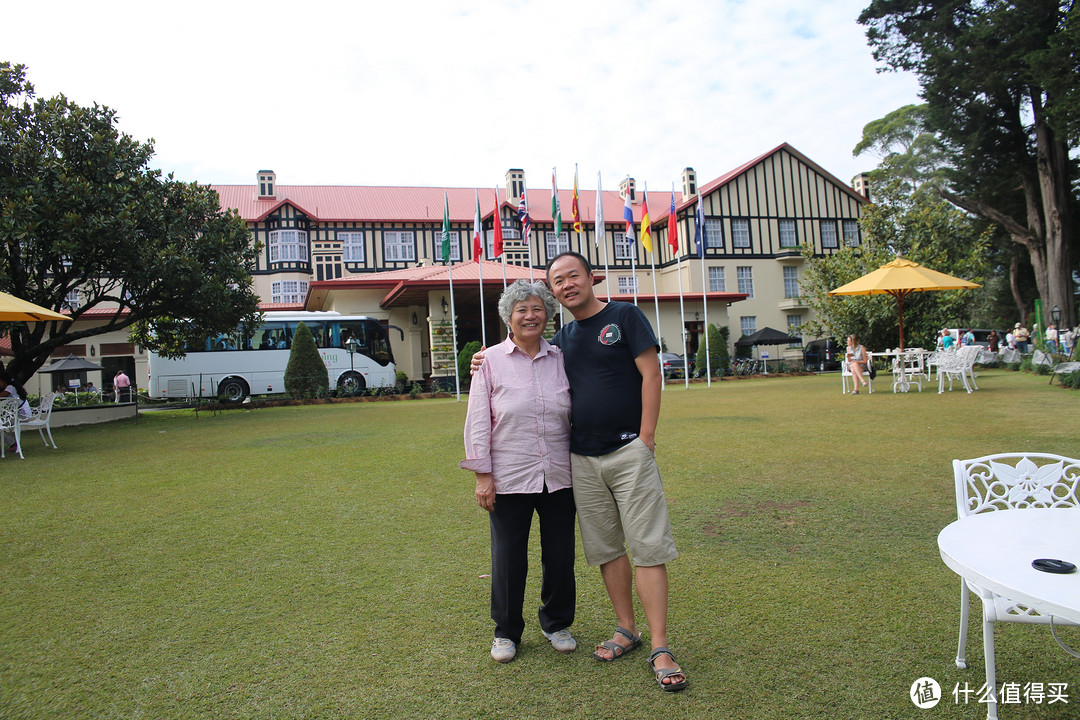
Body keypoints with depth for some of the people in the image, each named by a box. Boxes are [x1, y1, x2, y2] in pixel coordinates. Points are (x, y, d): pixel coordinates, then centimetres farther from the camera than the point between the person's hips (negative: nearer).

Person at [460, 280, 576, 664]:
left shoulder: (561, 359, 6)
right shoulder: (491, 361, -1)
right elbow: (477, 421, -2)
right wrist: (482, 475, -6)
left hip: (558, 476, 3)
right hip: (509, 478, -2)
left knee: (560, 555, 10)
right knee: (508, 558, 6)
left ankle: (557, 624, 33)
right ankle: (506, 632, 27)